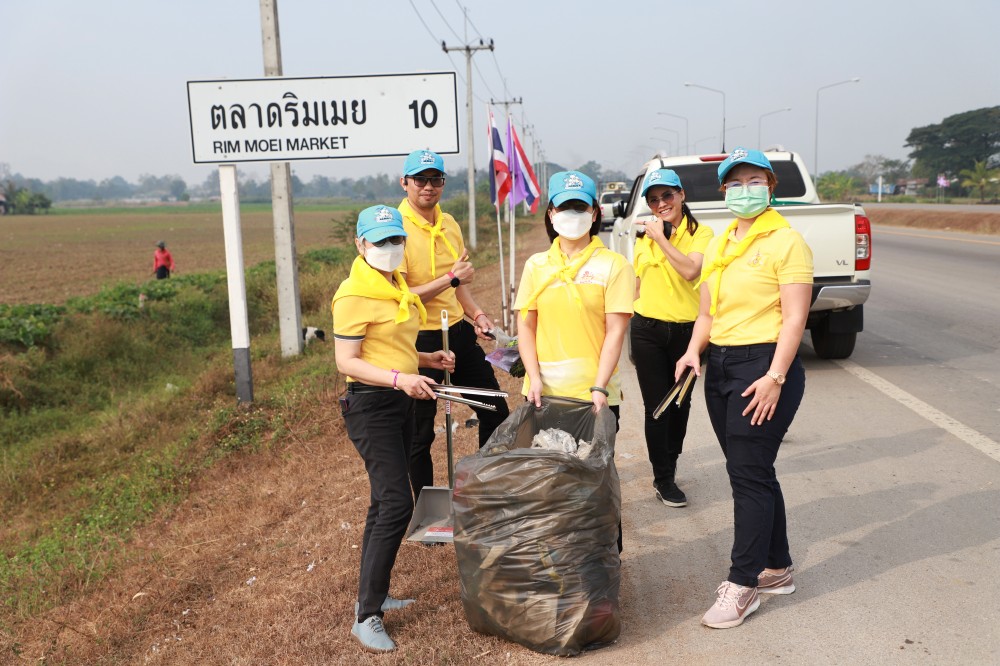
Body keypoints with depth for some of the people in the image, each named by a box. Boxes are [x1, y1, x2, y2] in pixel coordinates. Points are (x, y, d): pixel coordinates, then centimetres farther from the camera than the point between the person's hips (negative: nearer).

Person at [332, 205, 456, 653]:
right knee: (397, 503, -14)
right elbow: (347, 362, -19)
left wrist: (428, 359, 10)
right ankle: (366, 617, -6)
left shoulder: (397, 286, 14)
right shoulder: (354, 295, -14)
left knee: (386, 503, 14)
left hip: (400, 402, 9)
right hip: (372, 405, -9)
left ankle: (372, 595, 27)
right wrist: (400, 378, -29)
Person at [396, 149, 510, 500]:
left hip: (459, 332, 7)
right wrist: (450, 279, -22)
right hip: (420, 341, -7)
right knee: (421, 432, 6)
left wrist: (476, 313, 6)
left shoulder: (449, 224, 8)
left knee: (496, 412, 15)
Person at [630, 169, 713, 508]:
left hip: (685, 329, -2)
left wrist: (661, 238, -17)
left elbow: (690, 270, -24)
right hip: (648, 329, 2)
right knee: (656, 405, 2)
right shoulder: (644, 239, 8)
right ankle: (663, 480, 13)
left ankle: (669, 465, 35)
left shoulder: (701, 234, -4)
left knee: (680, 403, 12)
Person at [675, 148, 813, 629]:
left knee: (749, 474, -6)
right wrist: (693, 352, -2)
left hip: (764, 365, -7)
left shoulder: (785, 241, -7)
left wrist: (775, 377, -20)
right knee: (754, 472, 13)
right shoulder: (718, 245, 15)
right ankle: (777, 569, 27)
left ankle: (743, 584, 4)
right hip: (719, 367, 8)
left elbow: (794, 317, -13)